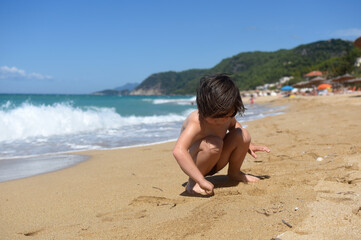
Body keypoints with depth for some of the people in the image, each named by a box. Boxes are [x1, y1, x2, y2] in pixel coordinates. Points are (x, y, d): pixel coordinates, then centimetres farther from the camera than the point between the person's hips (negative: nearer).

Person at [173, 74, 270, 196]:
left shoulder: (225, 114, -10)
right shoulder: (196, 123, -34)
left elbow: (234, 125, 17)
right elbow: (178, 151, -50)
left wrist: (248, 145, 4)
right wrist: (201, 180, -52)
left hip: (215, 163, 7)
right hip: (194, 164, -7)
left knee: (243, 134, -11)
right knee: (213, 144, -37)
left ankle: (234, 172, 12)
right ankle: (192, 183, -18)